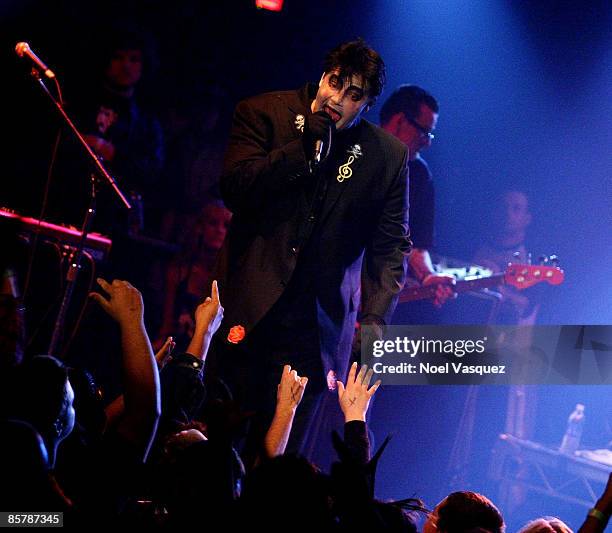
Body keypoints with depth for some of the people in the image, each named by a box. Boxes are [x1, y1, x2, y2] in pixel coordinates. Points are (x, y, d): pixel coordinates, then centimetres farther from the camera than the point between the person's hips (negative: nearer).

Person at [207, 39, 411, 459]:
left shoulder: (388, 156, 5)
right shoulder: (264, 114, 3)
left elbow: (390, 247, 4)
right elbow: (235, 189, -7)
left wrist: (374, 321, -9)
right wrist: (303, 149, -15)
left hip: (315, 326, 1)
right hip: (248, 309, 0)